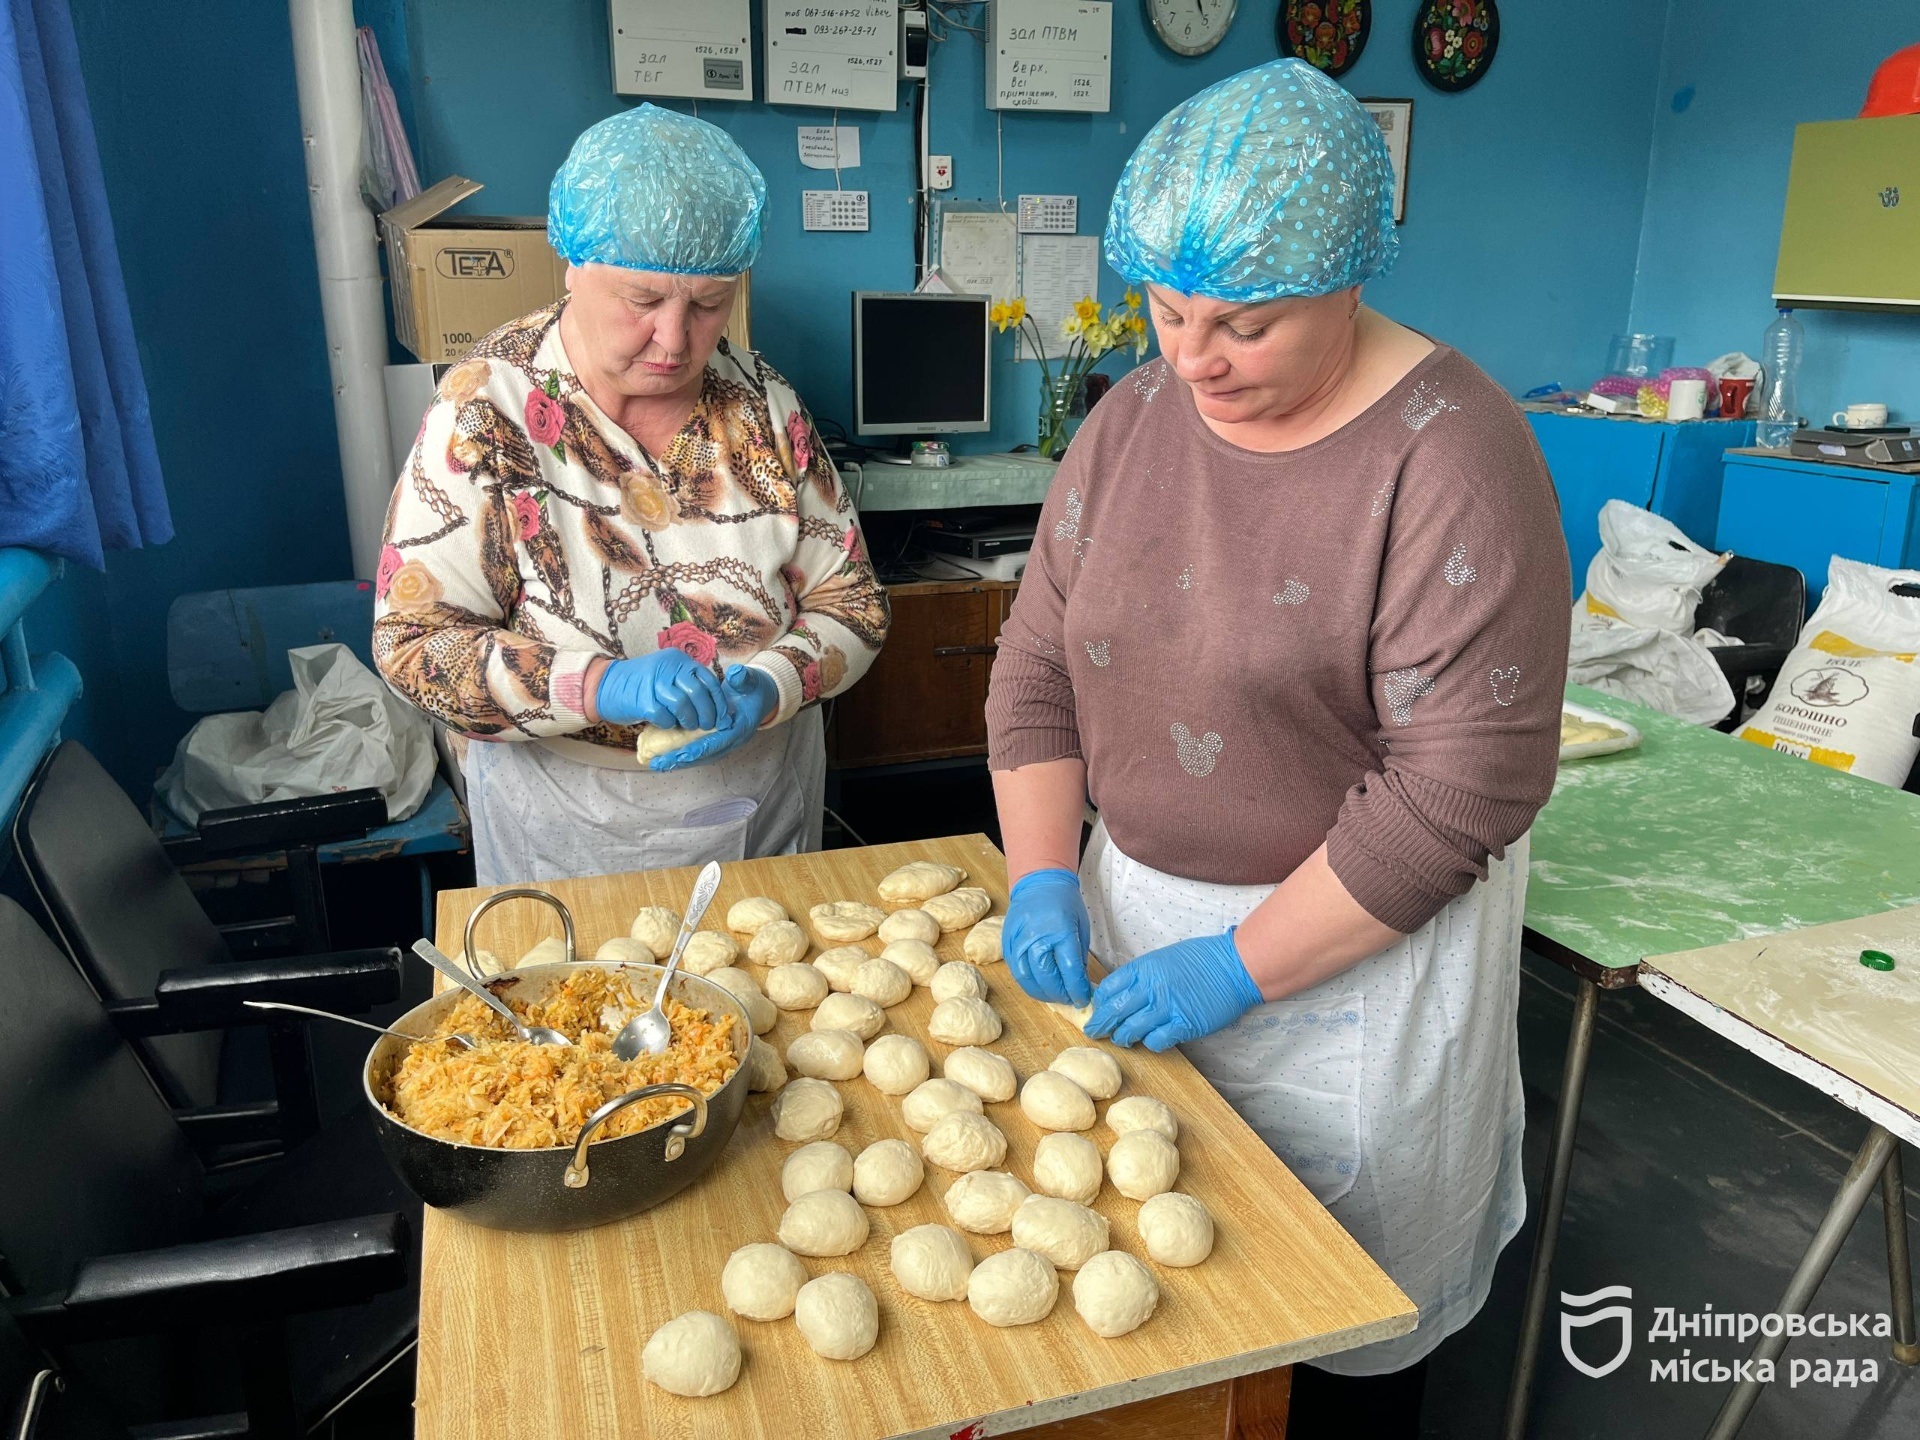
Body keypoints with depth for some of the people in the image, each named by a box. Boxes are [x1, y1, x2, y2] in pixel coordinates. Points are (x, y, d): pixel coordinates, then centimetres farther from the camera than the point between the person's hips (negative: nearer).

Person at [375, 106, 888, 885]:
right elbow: (413, 640, -17)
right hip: (566, 829, -2)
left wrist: (772, 687, -24)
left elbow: (851, 602, -3)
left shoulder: (764, 405, -6)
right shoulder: (487, 407, -14)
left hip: (760, 809, 3)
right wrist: (601, 687, -32)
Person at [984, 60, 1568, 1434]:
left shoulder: (1451, 453, -18)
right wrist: (1043, 874, -7)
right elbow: (1040, 660, 3)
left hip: (1355, 937, -5)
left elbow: (1465, 782, -21)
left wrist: (1242, 964, -20)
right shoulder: (1134, 416, 0)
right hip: (1136, 911, 5)